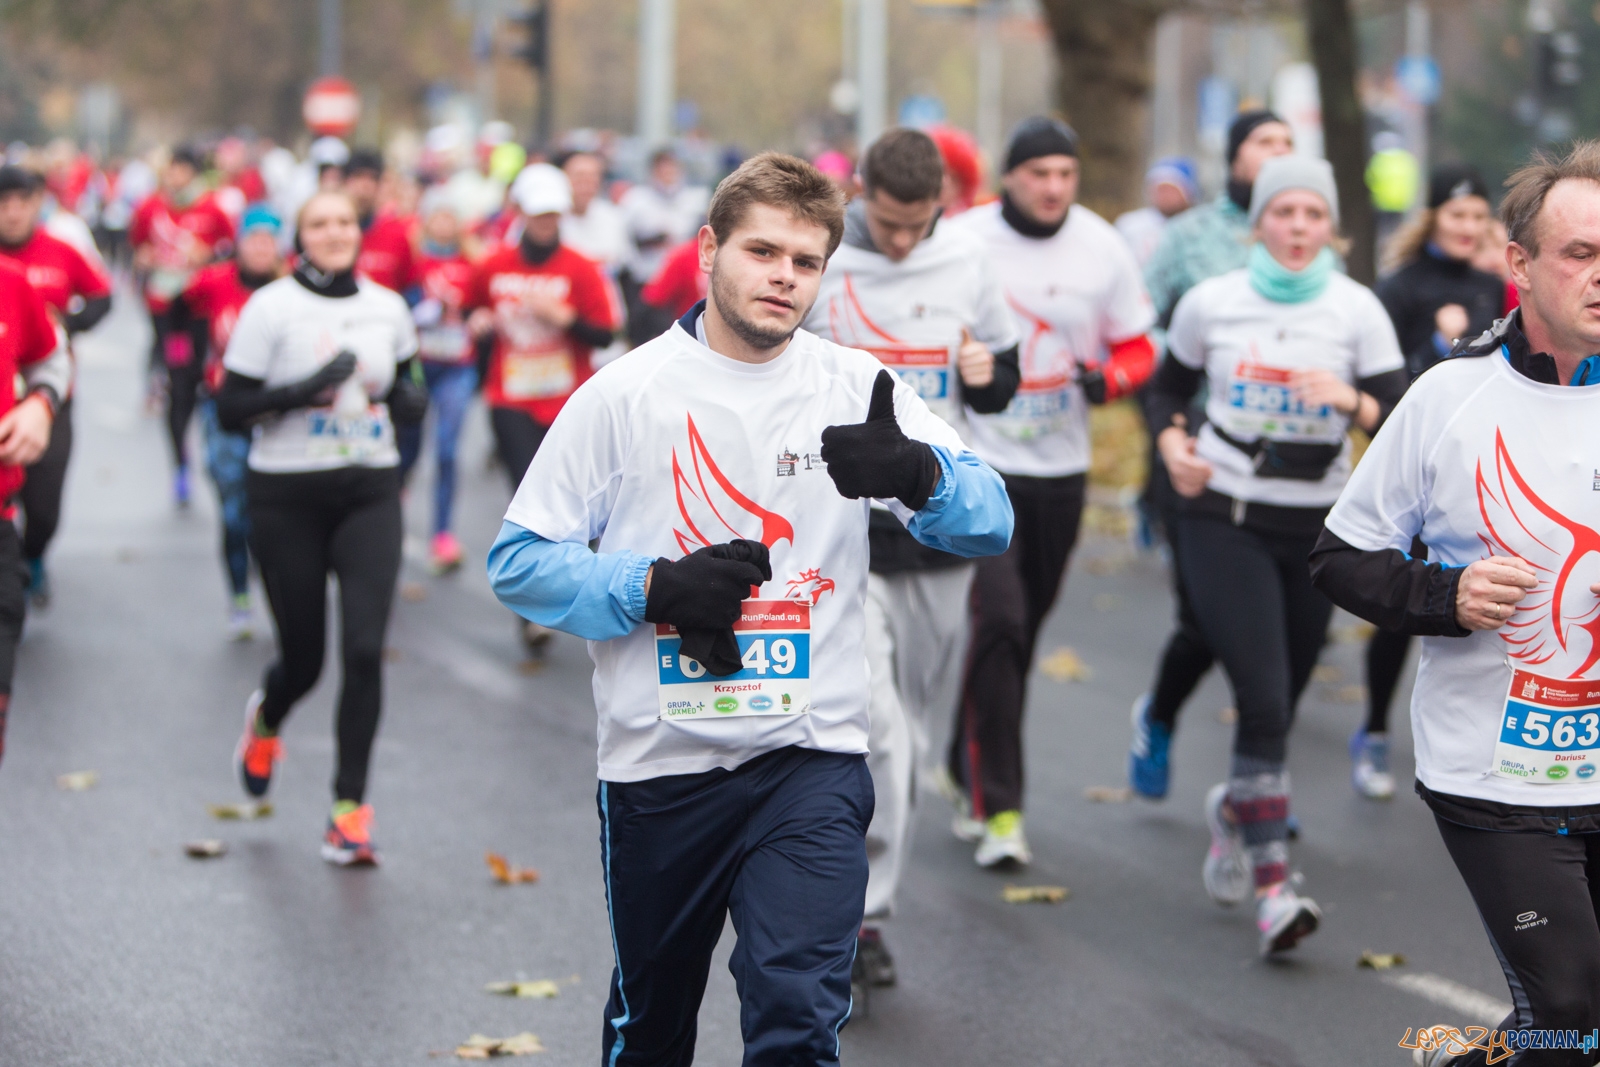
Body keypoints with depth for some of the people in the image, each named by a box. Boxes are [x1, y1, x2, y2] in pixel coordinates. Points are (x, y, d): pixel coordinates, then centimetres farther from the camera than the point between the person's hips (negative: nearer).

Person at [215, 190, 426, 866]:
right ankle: (266, 721, 45)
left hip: (370, 493, 2)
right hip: (287, 498, -2)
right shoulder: (272, 308, -6)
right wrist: (304, 390, -21)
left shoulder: (387, 308, 6)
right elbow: (230, 410, -7)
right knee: (303, 657, 7)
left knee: (365, 650, -12)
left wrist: (413, 400, -3)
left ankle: (350, 810, -5)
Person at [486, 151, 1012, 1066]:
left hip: (812, 759, 0)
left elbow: (990, 522, -9)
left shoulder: (855, 388, 1)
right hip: (658, 764, 1)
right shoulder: (625, 394, -1)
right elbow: (519, 559, 0)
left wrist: (915, 471, -31)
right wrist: (654, 588, -15)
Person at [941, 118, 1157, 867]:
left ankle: (967, 769, 35)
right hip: (980, 463, -4)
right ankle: (997, 805, -9)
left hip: (1061, 468, 4)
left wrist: (1109, 378, -12)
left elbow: (1136, 347, 9)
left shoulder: (1102, 249, 0)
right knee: (998, 621, -15)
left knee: (1022, 628, 14)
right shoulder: (961, 243, -9)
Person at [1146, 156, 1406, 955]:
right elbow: (1169, 385, 16)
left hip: (1316, 528, 2)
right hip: (1225, 521, -2)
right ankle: (1272, 886, -13)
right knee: (1263, 699, -15)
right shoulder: (1212, 303, -1)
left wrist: (1352, 400, -27)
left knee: (1282, 701, 12)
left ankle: (1235, 805, 44)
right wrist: (1172, 442, -3)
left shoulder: (1356, 310, -2)